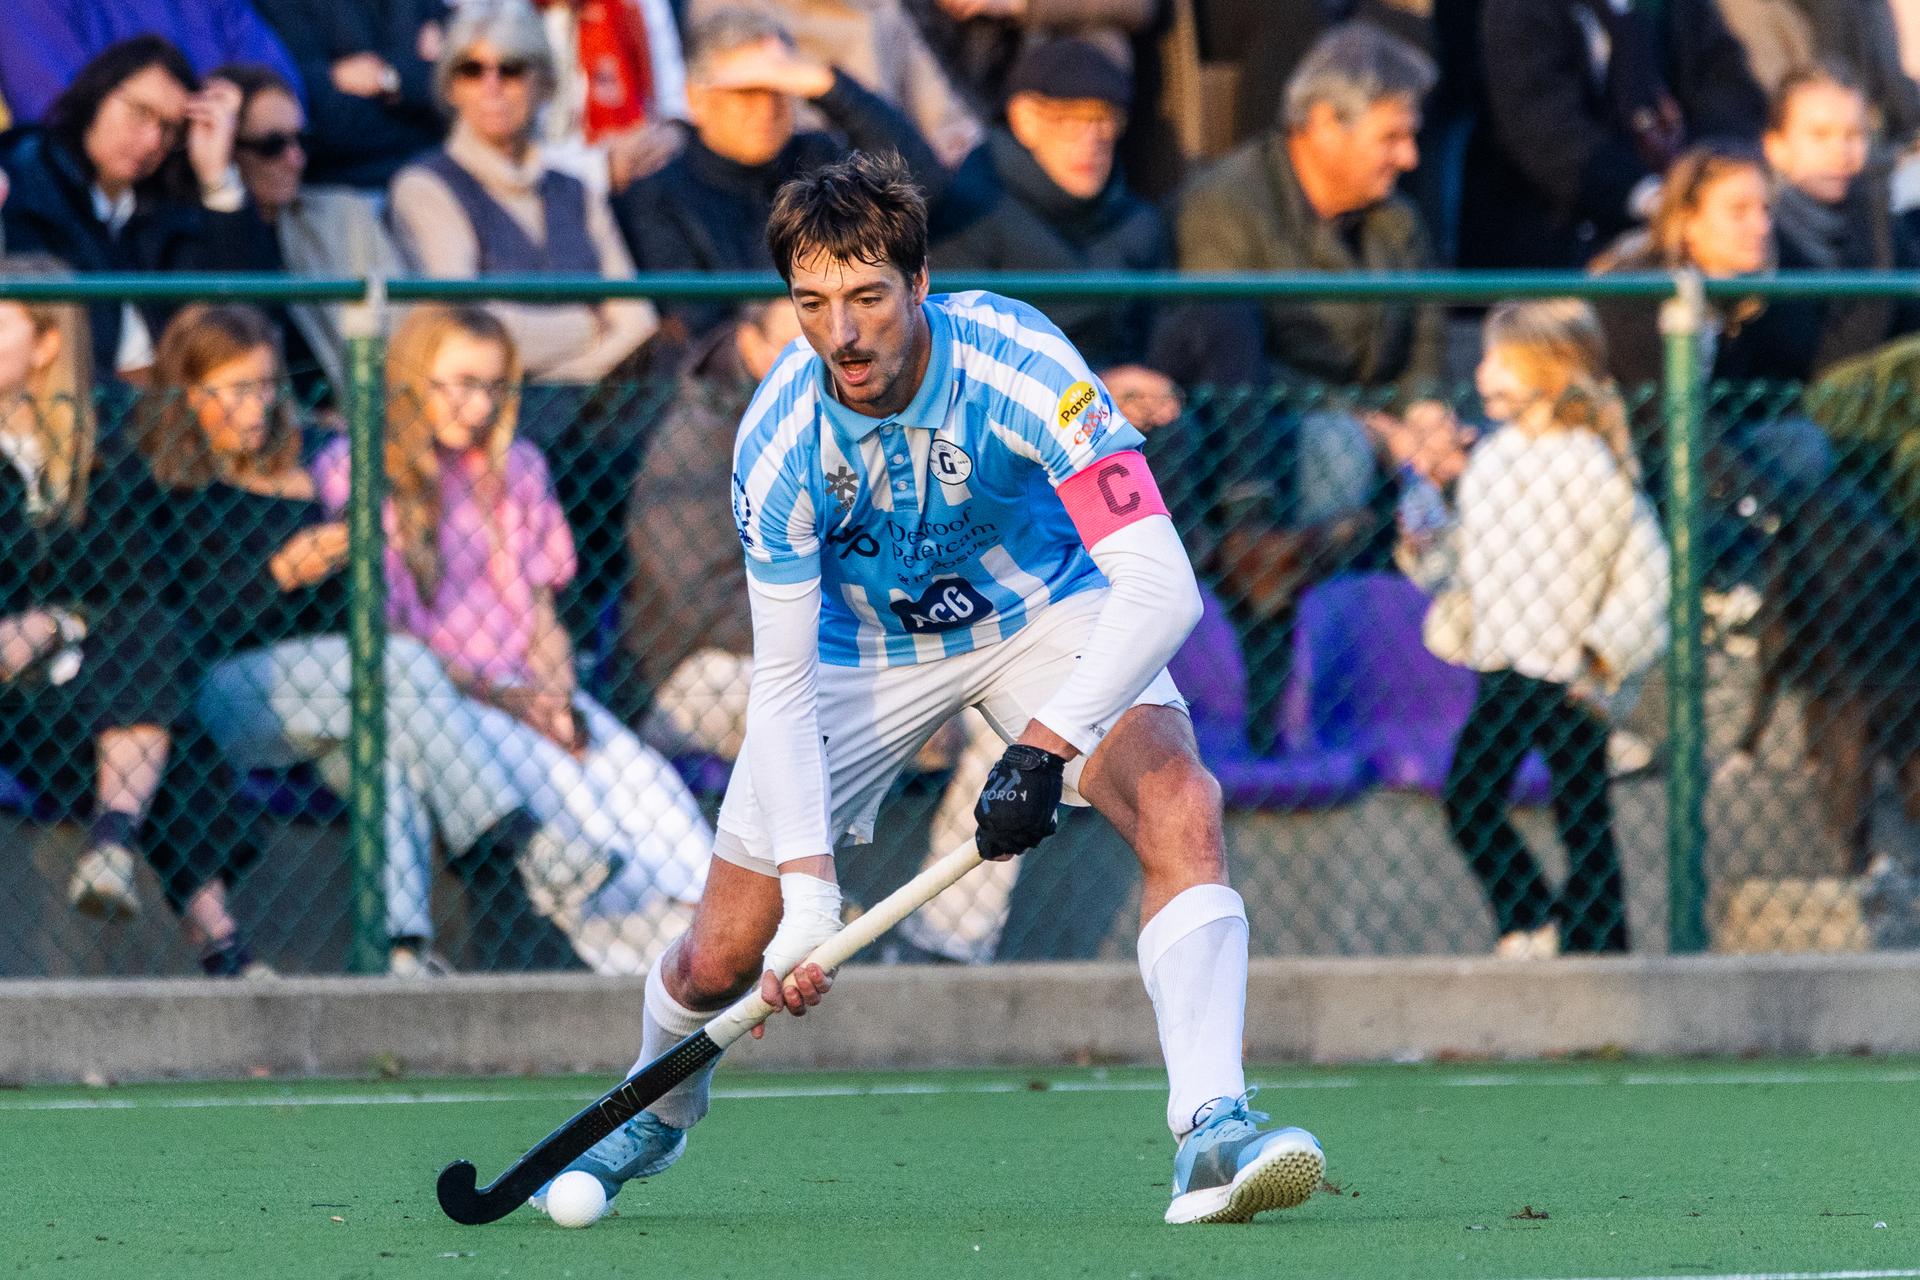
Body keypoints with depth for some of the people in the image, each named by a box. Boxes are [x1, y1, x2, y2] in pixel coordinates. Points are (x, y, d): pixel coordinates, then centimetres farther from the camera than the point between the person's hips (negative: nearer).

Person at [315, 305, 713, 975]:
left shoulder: (517, 469, 18)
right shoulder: (348, 472, 1)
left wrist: (557, 696, -5)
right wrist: (498, 698, -13)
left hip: (524, 688, 5)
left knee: (639, 773, -24)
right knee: (551, 773, -33)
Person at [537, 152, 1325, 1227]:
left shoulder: (1016, 363, -34)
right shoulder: (780, 440, -27)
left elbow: (1160, 585, -38)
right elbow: (784, 683, -20)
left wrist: (1043, 747, -48)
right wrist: (808, 882, -31)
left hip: (1046, 612, -1)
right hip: (863, 644, 1)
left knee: (1181, 804, -30)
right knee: (727, 955, 0)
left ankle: (1211, 1133, -36)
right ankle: (660, 1110, 35)